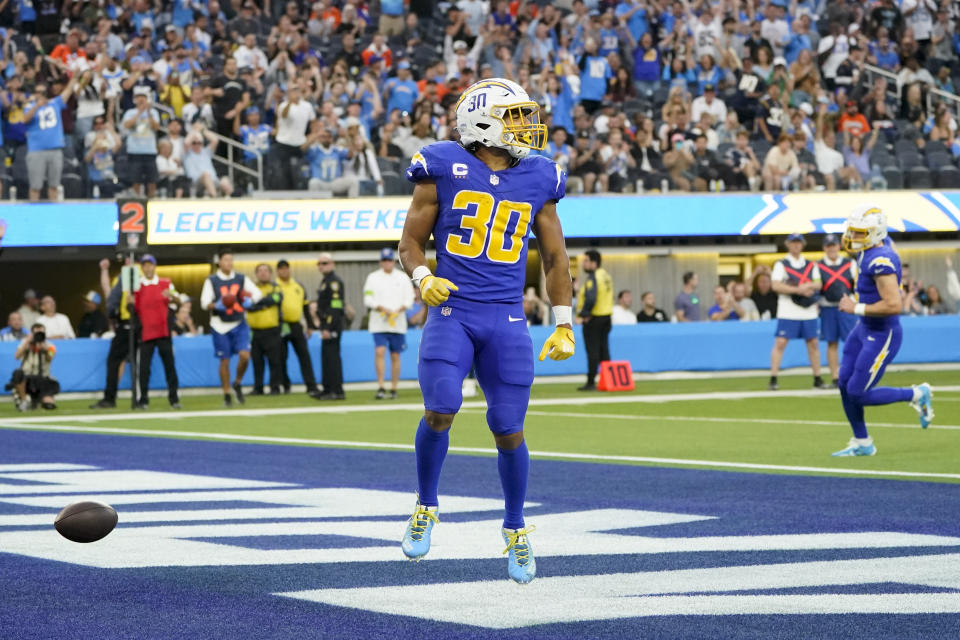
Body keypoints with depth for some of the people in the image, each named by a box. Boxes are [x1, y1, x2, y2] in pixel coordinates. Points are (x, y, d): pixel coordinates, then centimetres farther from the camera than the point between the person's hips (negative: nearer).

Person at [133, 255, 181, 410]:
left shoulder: (166, 284, 6)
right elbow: (133, 308, 11)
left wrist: (171, 295, -27)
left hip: (163, 331, 0)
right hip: (145, 331, 0)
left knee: (169, 364, 0)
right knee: (144, 366, -3)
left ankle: (174, 397, 4)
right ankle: (143, 399, 1)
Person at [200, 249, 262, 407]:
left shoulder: (241, 279, 7)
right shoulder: (211, 281, 0)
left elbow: (257, 293, 6)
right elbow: (205, 303, -5)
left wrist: (250, 300, -16)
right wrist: (217, 306, -26)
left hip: (239, 324, 2)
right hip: (220, 326, -2)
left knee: (245, 355, -14)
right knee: (224, 361, 0)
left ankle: (237, 384, 11)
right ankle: (227, 395, 12)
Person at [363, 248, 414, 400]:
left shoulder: (402, 278, 8)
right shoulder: (373, 278, 5)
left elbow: (409, 299, 4)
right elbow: (368, 300, -3)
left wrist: (397, 311, -13)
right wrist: (384, 309, -16)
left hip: (398, 324, 1)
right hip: (379, 323, -1)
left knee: (395, 356, 4)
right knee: (380, 352, -16)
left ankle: (394, 389, 11)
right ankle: (380, 387, -16)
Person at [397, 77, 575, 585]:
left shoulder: (539, 180, 9)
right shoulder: (444, 171, 1)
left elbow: (555, 259, 17)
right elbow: (411, 242, 6)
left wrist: (564, 324, 13)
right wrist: (423, 279, -15)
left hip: (507, 319, 2)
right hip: (451, 311, -2)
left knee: (508, 429, 1)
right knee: (441, 410, -18)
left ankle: (515, 530, 22)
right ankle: (425, 508, 7)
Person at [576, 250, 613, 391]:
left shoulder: (592, 278, -16)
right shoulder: (606, 276, 12)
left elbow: (590, 299, -25)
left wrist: (582, 315, -20)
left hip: (593, 319, -9)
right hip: (606, 317, 9)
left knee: (592, 351, -6)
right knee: (604, 350, 12)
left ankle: (591, 382, -5)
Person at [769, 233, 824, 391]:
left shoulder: (811, 265, 15)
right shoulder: (781, 265, 3)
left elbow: (818, 283, 6)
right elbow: (776, 285, -10)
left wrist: (808, 286, -16)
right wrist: (799, 290, -15)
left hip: (809, 312, 4)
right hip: (788, 312, -4)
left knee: (813, 343, 5)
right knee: (780, 343, -10)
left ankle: (817, 379, 14)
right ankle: (773, 379, -8)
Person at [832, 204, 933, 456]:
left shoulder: (881, 262, -29)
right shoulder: (874, 248, -1)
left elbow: (894, 305, -34)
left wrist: (857, 308, -24)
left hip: (882, 336, -9)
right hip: (863, 330, 9)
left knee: (858, 394, -5)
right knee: (845, 386, 10)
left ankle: (917, 395, 13)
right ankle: (862, 443, 25)